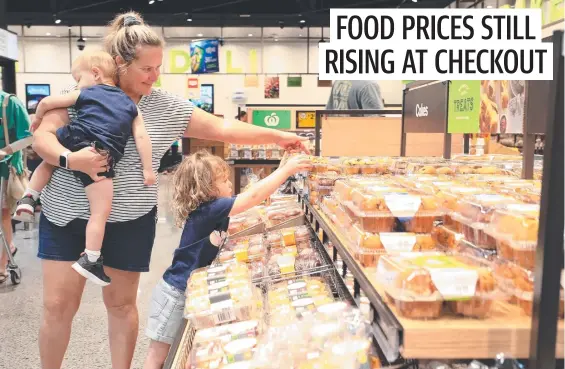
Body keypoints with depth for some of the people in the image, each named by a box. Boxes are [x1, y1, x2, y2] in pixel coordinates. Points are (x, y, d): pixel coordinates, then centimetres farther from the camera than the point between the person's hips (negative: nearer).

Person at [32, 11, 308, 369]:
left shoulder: (168, 107, -3)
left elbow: (222, 128, -1)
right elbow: (42, 136, -6)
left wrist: (278, 136, -4)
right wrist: (70, 159, -27)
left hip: (129, 222, 0)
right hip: (67, 215, 0)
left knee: (121, 303, 12)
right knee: (58, 305, 6)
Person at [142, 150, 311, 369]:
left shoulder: (213, 210, 1)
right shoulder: (208, 210, -26)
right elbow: (253, 196, -30)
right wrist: (286, 170, -27)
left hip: (191, 291, 9)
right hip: (176, 293, -9)